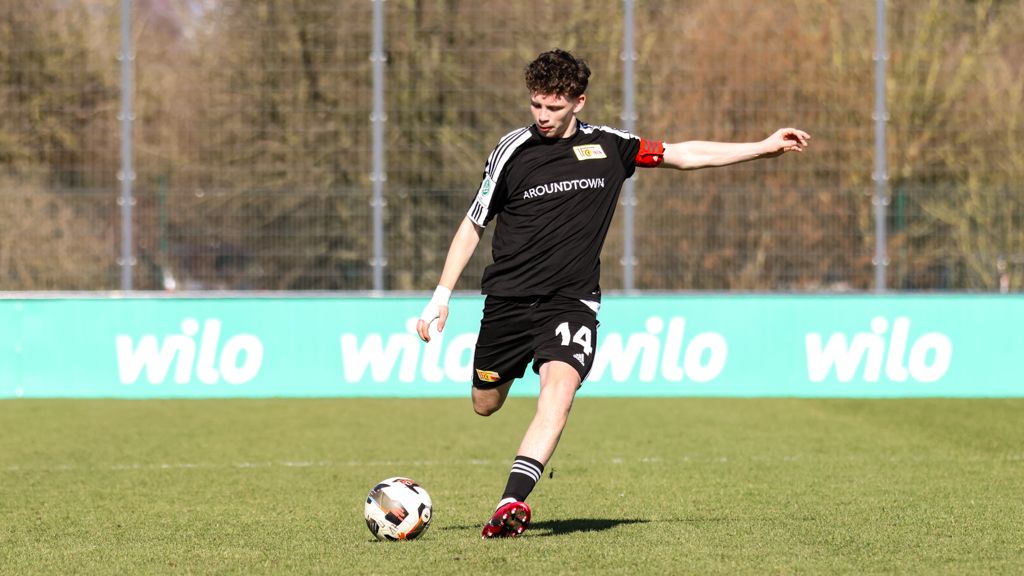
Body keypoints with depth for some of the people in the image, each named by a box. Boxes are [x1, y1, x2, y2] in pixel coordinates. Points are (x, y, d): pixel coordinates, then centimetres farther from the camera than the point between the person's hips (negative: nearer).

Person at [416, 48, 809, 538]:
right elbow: (473, 224, 8)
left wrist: (765, 147, 11)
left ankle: (513, 502, -37)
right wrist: (441, 296, 4)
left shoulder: (607, 147, 3)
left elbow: (684, 155, 13)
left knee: (560, 386, -27)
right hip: (508, 297, 1)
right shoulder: (513, 150, -2)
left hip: (571, 300, 0)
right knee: (486, 405, 9)